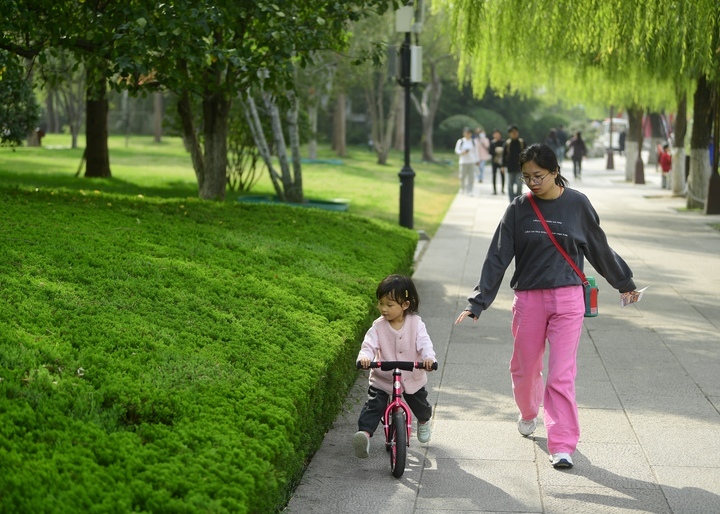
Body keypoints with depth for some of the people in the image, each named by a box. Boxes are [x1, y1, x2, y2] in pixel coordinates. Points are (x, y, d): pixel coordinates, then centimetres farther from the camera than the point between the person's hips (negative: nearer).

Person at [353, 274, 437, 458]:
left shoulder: (415, 324, -13)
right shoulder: (378, 326, -12)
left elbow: (424, 343, -23)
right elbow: (369, 344, -20)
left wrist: (429, 357, -46)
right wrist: (364, 357, -44)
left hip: (412, 378, 1)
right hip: (382, 378, -1)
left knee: (419, 405, 18)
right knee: (374, 405, -19)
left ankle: (424, 421, 51)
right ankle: (364, 432, -29)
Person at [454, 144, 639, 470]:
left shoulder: (577, 204, -2)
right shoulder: (518, 209, -1)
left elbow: (599, 248, 12)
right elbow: (498, 258, -2)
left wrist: (623, 282, 23)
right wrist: (477, 303, -6)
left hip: (567, 299, -2)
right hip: (528, 299, 2)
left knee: (561, 375, -7)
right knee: (524, 369, 14)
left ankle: (562, 445, -3)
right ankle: (528, 413, 44)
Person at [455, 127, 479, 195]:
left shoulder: (473, 141, 4)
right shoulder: (460, 141, -1)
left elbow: (475, 151, 9)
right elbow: (457, 150, 1)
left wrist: (477, 160, 11)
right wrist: (462, 152, -18)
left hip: (472, 162, 1)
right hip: (464, 161, -1)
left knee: (471, 176, -5)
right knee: (463, 176, 1)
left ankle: (469, 191, -2)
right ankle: (462, 188, 28)